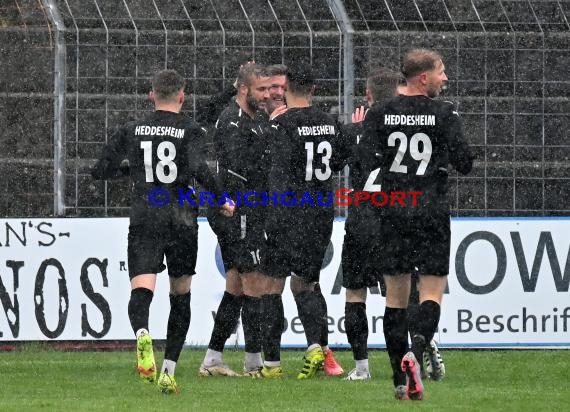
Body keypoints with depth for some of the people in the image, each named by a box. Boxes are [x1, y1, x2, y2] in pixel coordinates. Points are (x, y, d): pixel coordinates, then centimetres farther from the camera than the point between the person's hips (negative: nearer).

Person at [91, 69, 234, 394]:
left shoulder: (131, 131, 8)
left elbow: (100, 171, 10)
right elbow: (199, 168, -18)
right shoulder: (191, 131, -1)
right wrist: (222, 199, -5)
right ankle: (168, 371, 10)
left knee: (141, 291, -13)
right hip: (182, 219, -1)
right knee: (181, 296, 14)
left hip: (144, 218, 1)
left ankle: (143, 335, -46)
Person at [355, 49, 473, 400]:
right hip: (432, 212, -3)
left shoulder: (381, 114, 3)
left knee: (396, 297, 9)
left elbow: (365, 159, -6)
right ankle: (416, 349, -27)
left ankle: (401, 382, 10)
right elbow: (464, 162, -8)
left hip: (392, 213, 3)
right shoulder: (445, 114, -5)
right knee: (432, 292, 2)